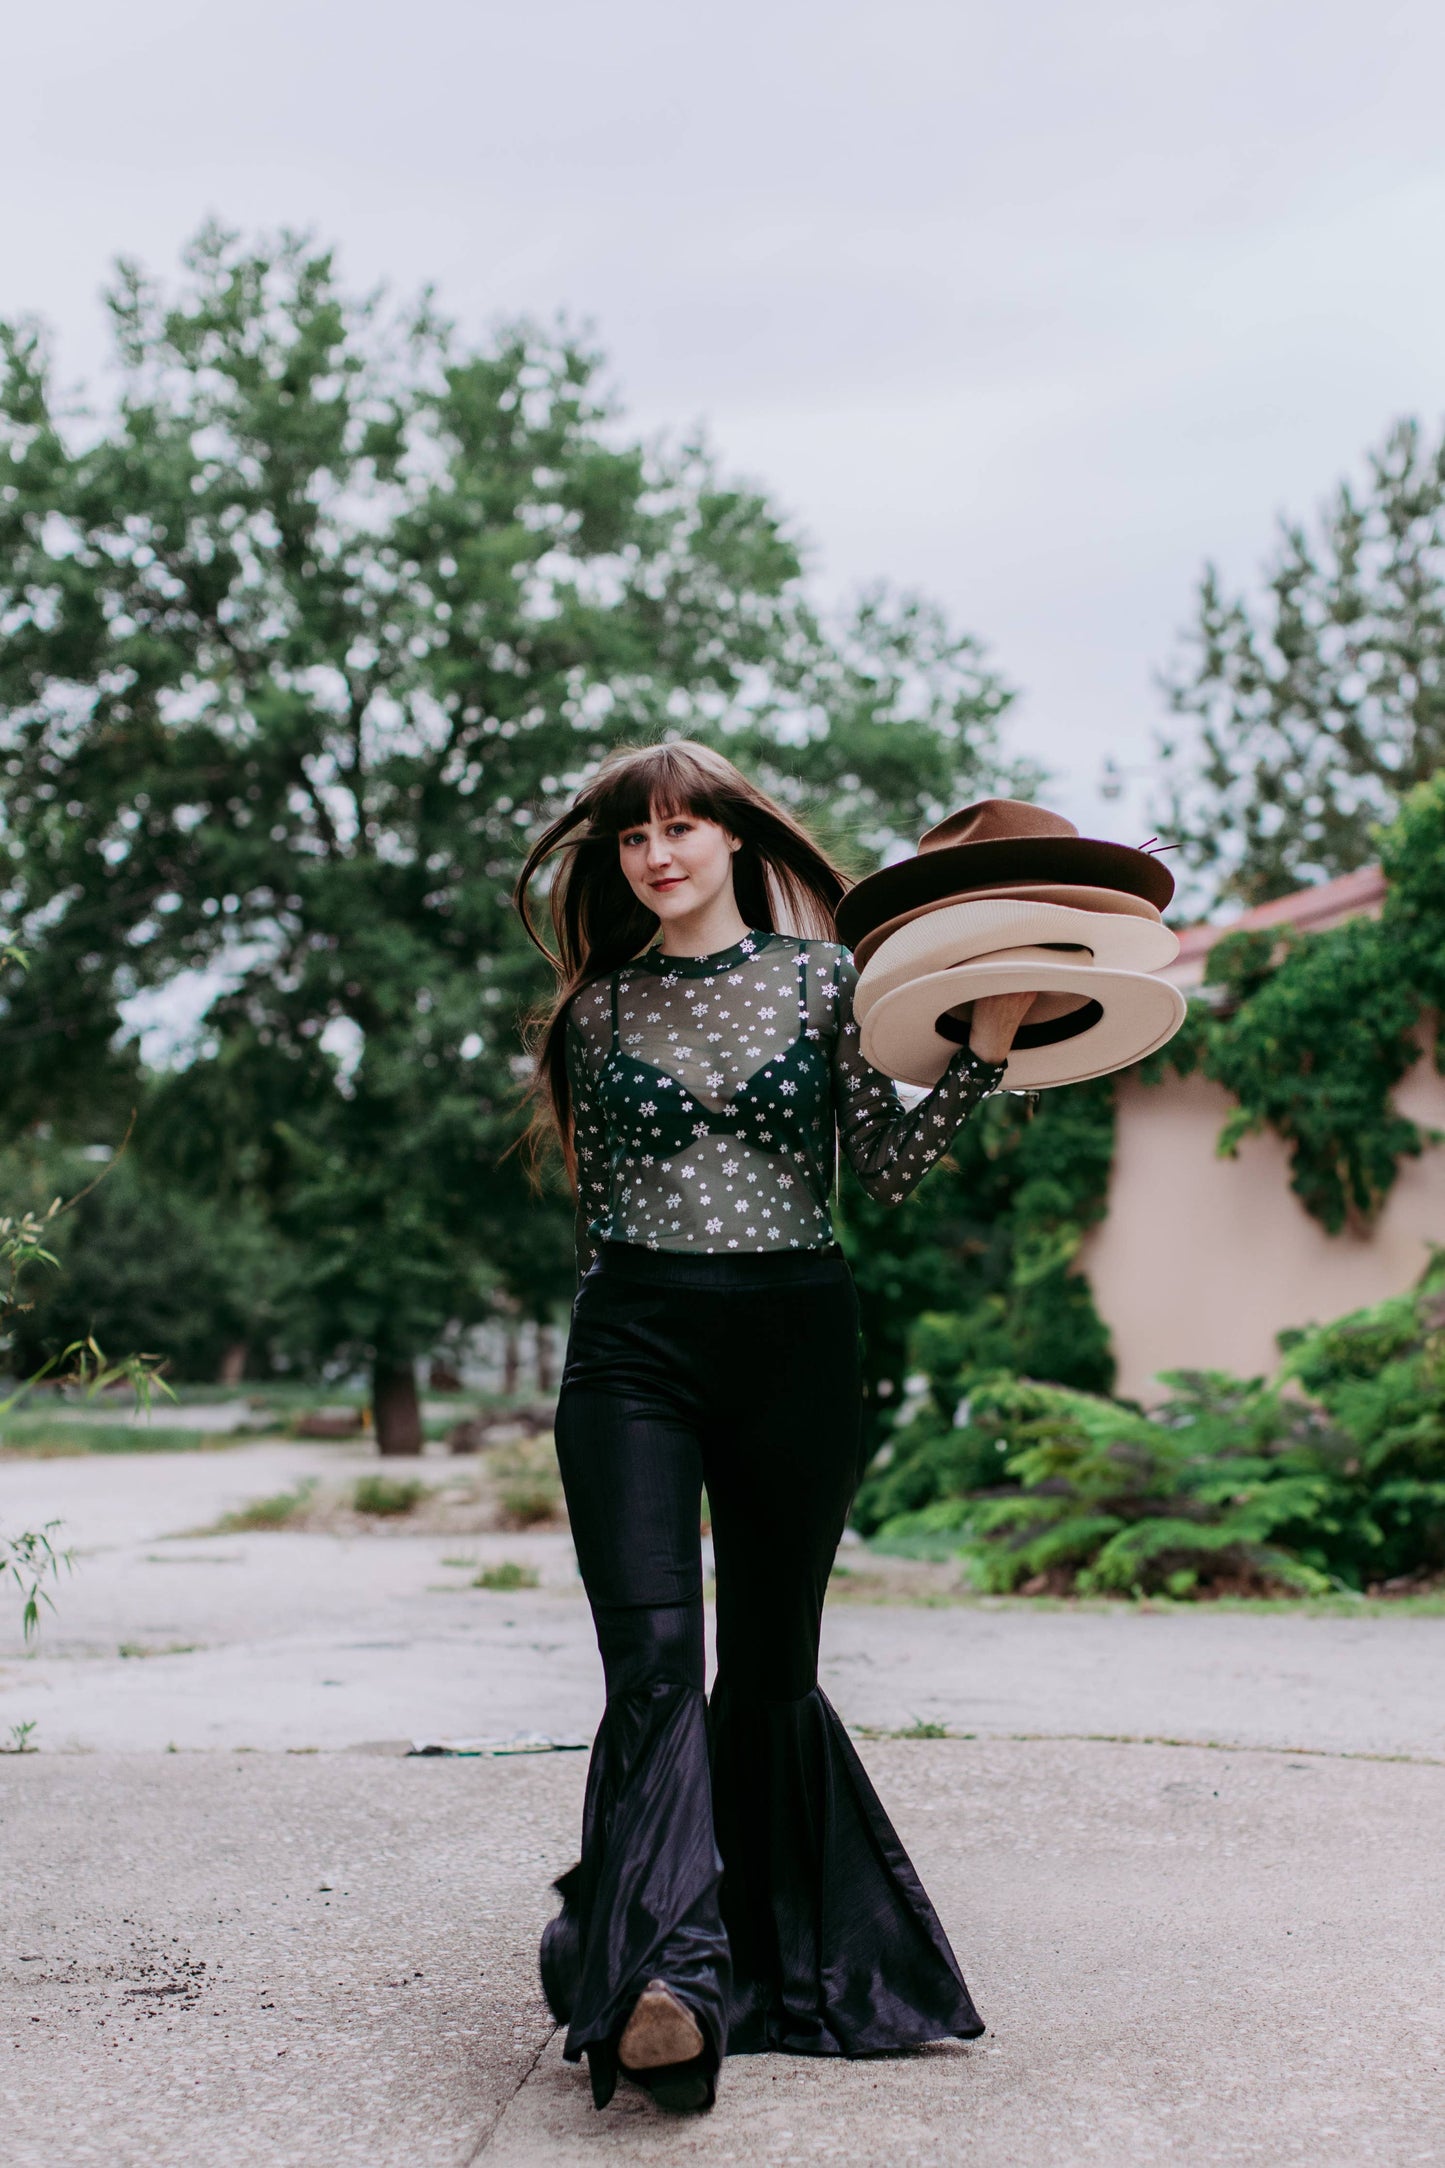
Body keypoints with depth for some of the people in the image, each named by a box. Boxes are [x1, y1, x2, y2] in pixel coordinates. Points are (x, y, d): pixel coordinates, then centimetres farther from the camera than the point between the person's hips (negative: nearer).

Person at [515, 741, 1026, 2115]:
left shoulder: (824, 978, 7)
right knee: (654, 1654, -17)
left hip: (797, 1344, 0)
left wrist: (985, 1052, -6)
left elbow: (888, 1171, 3)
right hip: (635, 1345, 0)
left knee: (770, 1671, 6)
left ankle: (786, 1962, 21)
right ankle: (661, 1980, -26)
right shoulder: (601, 1006, 10)